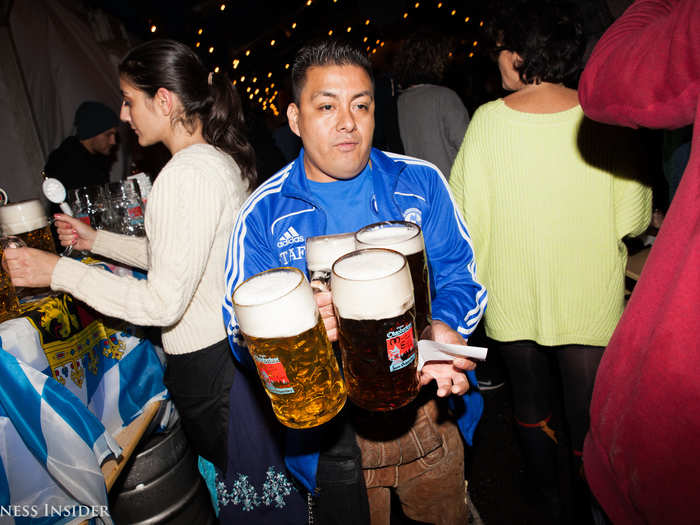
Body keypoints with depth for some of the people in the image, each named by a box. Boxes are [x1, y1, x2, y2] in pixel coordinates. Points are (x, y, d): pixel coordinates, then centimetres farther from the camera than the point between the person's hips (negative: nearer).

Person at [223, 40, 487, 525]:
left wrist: (444, 328, -24)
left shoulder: (421, 182, -3)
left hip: (429, 410, 2)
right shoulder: (264, 215, -8)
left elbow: (461, 274, -3)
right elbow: (242, 333, -11)